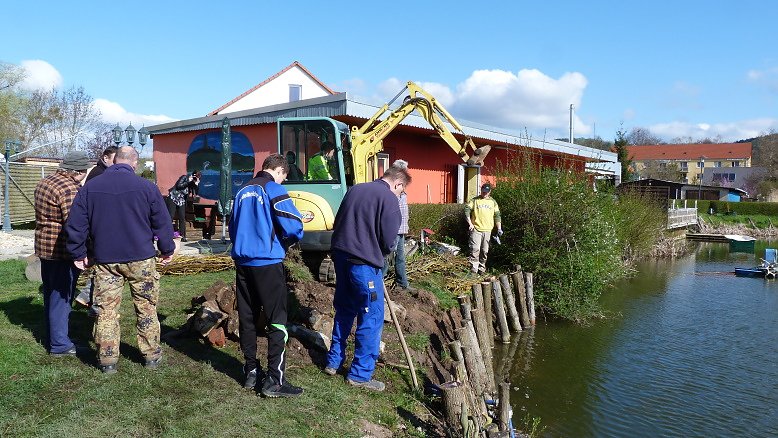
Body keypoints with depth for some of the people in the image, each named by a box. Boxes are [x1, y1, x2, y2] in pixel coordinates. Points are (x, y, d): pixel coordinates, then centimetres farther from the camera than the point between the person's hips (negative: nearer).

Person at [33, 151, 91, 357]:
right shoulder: (69, 188, -19)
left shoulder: (44, 183, 13)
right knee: (61, 297, -1)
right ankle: (59, 345, 6)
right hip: (61, 251, -10)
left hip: (44, 247, 10)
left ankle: (52, 339, 29)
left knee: (51, 295, 18)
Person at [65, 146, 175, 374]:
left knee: (106, 310, 9)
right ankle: (152, 355, 18)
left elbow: (75, 224, 5)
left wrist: (79, 254, 15)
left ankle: (107, 360, 14)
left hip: (105, 260, 2)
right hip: (140, 259, -2)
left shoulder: (89, 187, 2)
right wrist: (167, 250, 11)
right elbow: (162, 222, -1)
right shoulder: (146, 187, -6)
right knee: (146, 308, 10)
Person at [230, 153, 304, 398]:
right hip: (267, 262, -7)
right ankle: (274, 381, -1)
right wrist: (284, 243, 5)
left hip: (242, 262, 7)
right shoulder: (274, 189, -8)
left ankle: (250, 372, 21)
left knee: (247, 318, 13)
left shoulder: (243, 191, 14)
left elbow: (233, 228, 21)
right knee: (277, 321, -1)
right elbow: (294, 228, -15)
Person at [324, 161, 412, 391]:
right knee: (371, 318, 4)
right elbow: (388, 240, -10)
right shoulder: (389, 199, -8)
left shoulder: (355, 189, 14)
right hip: (364, 262, -8)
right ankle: (360, 374, 10)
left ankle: (334, 361, 30)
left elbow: (338, 222, 17)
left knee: (344, 311, 21)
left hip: (340, 254, 8)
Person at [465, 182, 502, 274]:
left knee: (484, 251, 8)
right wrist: (470, 223, -10)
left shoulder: (493, 202, 12)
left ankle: (481, 269, 20)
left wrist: (499, 228, 4)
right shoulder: (474, 200, 4)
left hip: (487, 230, 3)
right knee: (475, 249, -11)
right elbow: (467, 210, -2)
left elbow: (497, 215, 13)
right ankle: (474, 269, -9)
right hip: (476, 229, -3)